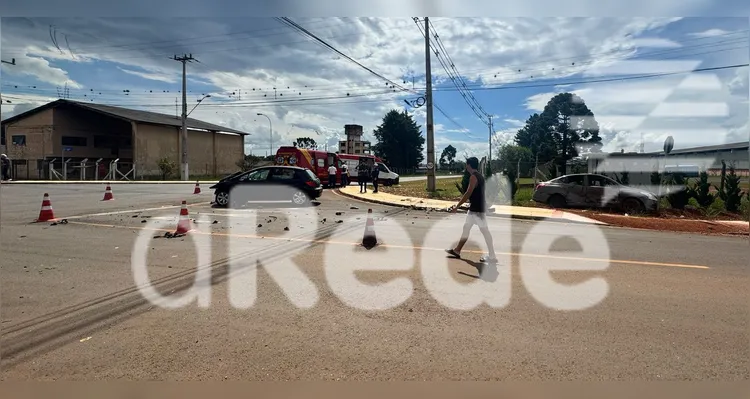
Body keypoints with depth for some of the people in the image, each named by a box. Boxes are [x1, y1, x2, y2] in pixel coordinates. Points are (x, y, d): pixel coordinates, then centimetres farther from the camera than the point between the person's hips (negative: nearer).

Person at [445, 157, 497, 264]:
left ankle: (492, 257, 1)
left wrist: (457, 206, -21)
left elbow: (468, 193, -23)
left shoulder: (473, 177, -17)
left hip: (477, 209, -10)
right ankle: (457, 251, 26)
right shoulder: (479, 175, 12)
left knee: (484, 231, -5)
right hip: (475, 208, 10)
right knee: (466, 227, 16)